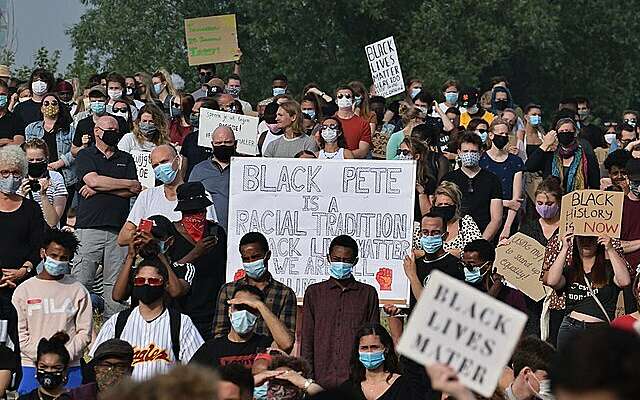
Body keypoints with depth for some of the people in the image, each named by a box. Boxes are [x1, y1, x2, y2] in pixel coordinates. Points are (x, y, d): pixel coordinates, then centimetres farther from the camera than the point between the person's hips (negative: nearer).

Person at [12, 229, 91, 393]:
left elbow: (84, 332, 3)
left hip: (69, 367, 0)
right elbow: (20, 332, 0)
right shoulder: (24, 290, 6)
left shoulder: (78, 291, 7)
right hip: (32, 366, 0)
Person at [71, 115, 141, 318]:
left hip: (119, 228, 3)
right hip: (89, 227, -3)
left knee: (115, 283, -1)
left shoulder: (126, 159, 19)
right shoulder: (85, 156, 10)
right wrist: (128, 183, 0)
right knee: (81, 281, -8)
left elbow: (133, 192, 5)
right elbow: (93, 180, -9)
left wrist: (99, 189, -4)